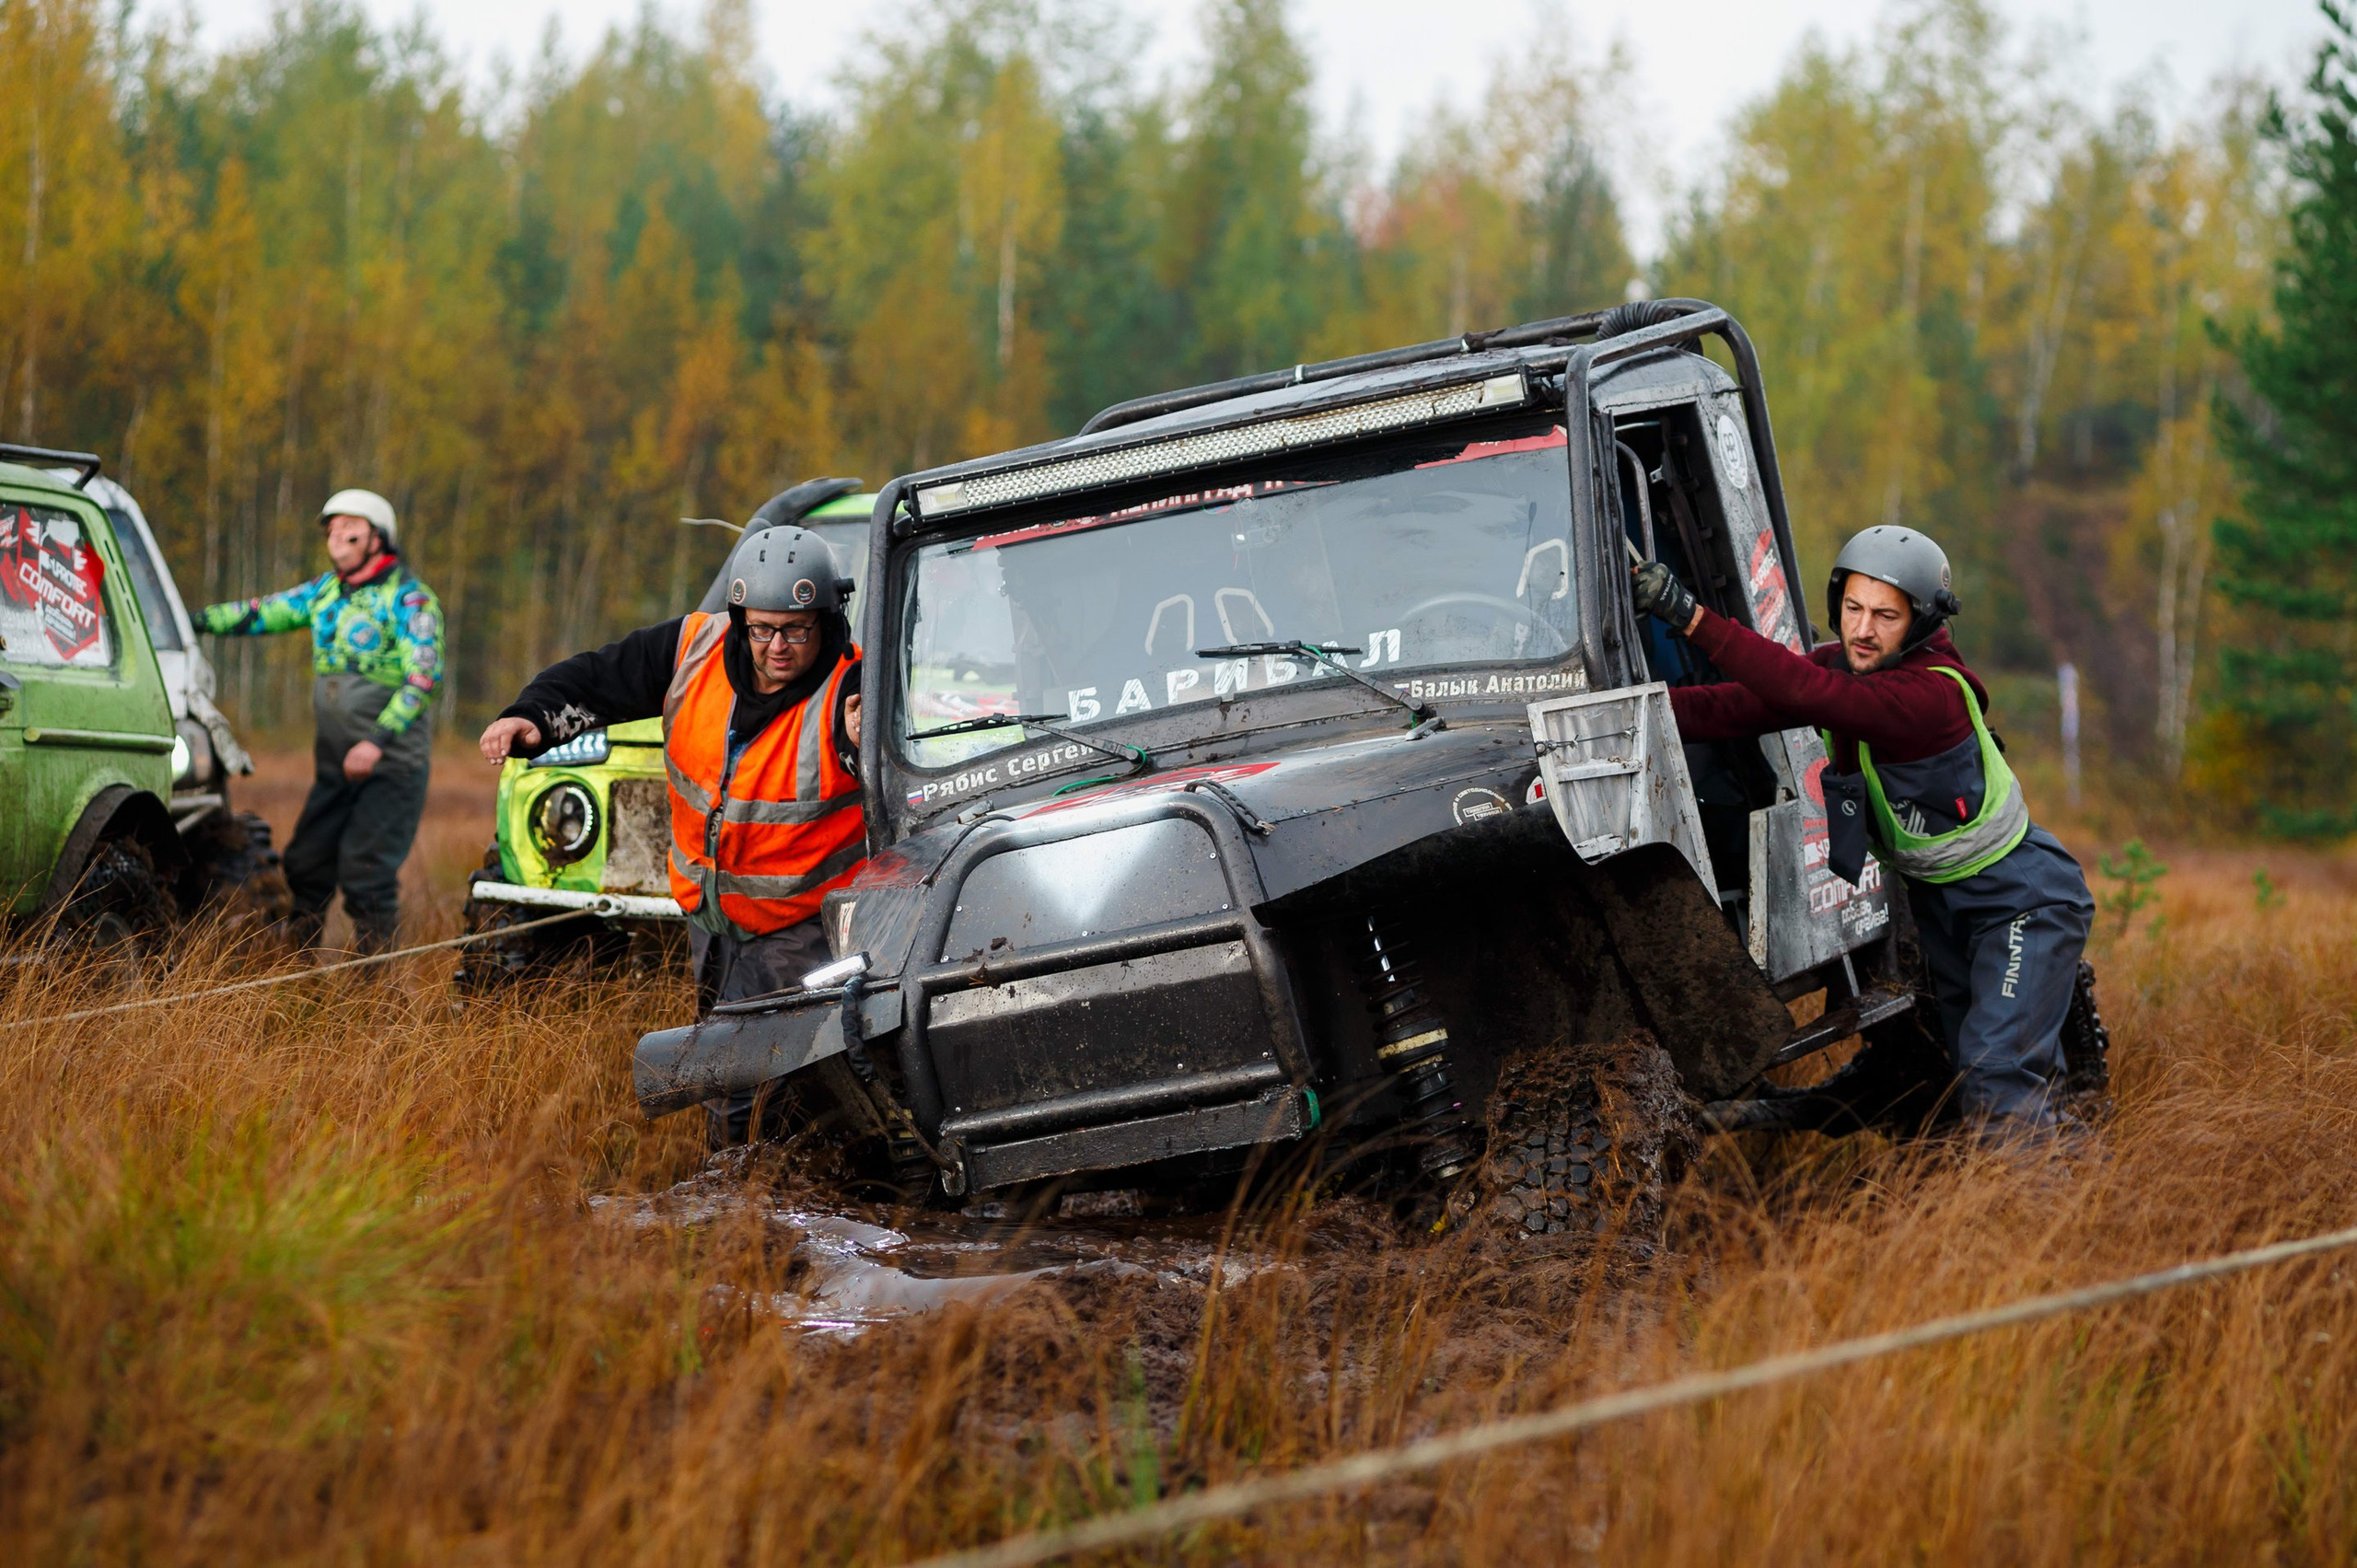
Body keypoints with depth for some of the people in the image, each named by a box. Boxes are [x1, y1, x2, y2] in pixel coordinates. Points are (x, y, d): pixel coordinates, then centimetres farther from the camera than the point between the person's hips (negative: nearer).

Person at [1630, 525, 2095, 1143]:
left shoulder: (1934, 693, -32)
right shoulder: (1842, 666, -8)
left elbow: (1809, 692, -44)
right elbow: (1737, 708, -16)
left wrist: (1691, 616, -49)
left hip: (2020, 899, -9)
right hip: (1939, 899, 9)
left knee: (1998, 1075, -18)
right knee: (1968, 1065, 17)